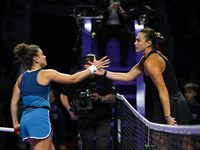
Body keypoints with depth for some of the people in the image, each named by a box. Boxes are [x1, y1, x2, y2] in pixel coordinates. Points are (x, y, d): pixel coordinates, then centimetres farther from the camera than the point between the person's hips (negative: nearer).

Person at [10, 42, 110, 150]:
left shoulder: (21, 78, 15)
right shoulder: (45, 74, -4)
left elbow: (13, 102, 14)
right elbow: (73, 79, -1)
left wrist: (16, 125, 20)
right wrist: (94, 68, 8)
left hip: (25, 119, 8)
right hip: (39, 118, -8)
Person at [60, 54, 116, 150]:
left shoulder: (105, 77, -11)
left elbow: (113, 98, -16)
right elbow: (63, 95, 1)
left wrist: (99, 98, -35)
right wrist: (69, 109, -14)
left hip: (103, 120, -2)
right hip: (85, 119, 2)